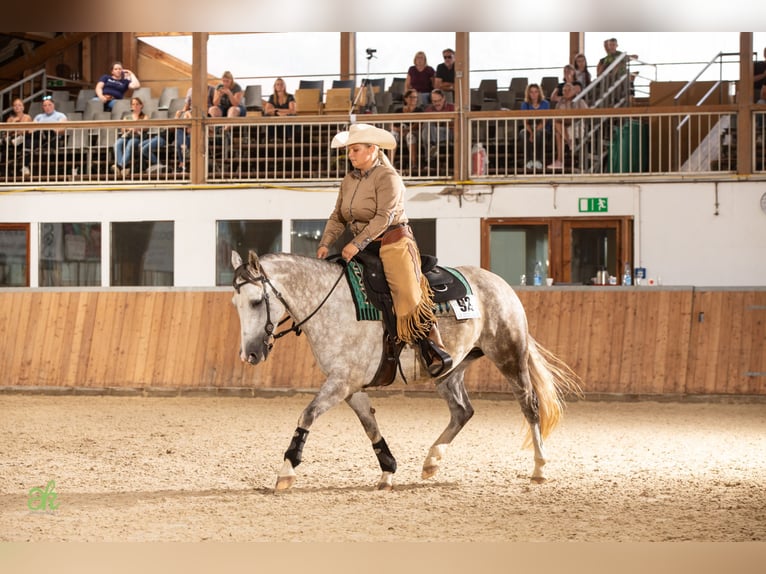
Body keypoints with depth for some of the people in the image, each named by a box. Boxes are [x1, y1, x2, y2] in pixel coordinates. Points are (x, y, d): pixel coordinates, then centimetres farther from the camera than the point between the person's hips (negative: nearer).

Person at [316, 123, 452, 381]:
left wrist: (357, 244, -25)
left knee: (408, 294, -21)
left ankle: (436, 350, -14)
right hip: (365, 249, 8)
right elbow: (337, 218, 15)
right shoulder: (349, 181, 14)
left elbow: (383, 217, -18)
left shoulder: (388, 178, -8)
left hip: (393, 243, -8)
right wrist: (325, 243, -2)